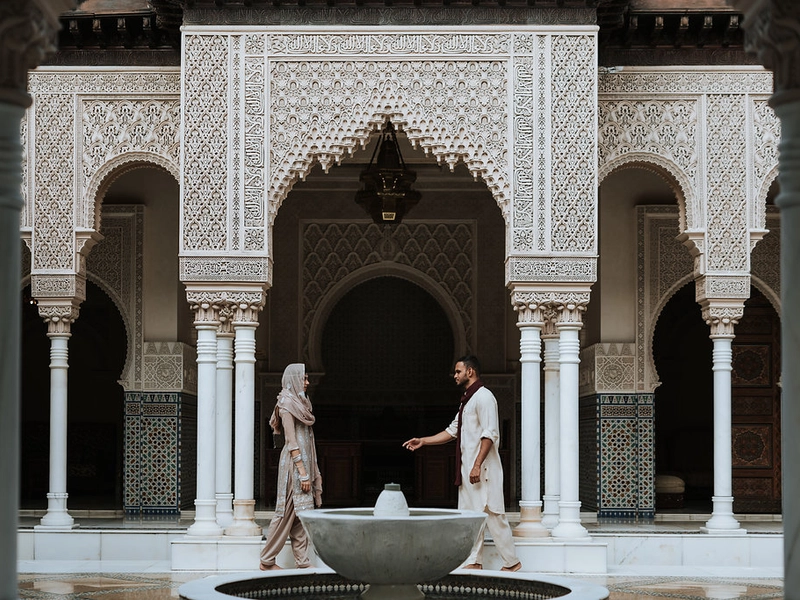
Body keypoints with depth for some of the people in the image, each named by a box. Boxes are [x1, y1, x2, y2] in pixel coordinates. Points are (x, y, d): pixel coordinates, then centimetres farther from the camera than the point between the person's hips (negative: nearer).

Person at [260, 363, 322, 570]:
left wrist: (311, 472, 16)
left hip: (304, 463, 9)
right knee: (288, 512, -6)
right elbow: (291, 441, -16)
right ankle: (267, 560, 1)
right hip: (294, 464, -9)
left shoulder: (299, 403, 17)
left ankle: (302, 562, 6)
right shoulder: (287, 405, -11)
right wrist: (302, 471, -19)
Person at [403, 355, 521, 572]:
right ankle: (474, 562, 12)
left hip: (482, 470, -10)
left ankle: (511, 562, -2)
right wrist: (423, 441, 20)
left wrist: (477, 465, -24)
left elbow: (490, 434, -19)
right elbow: (452, 432, 26)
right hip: (468, 470, 10)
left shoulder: (483, 397, -11)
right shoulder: (467, 400, 19)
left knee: (493, 515, -8)